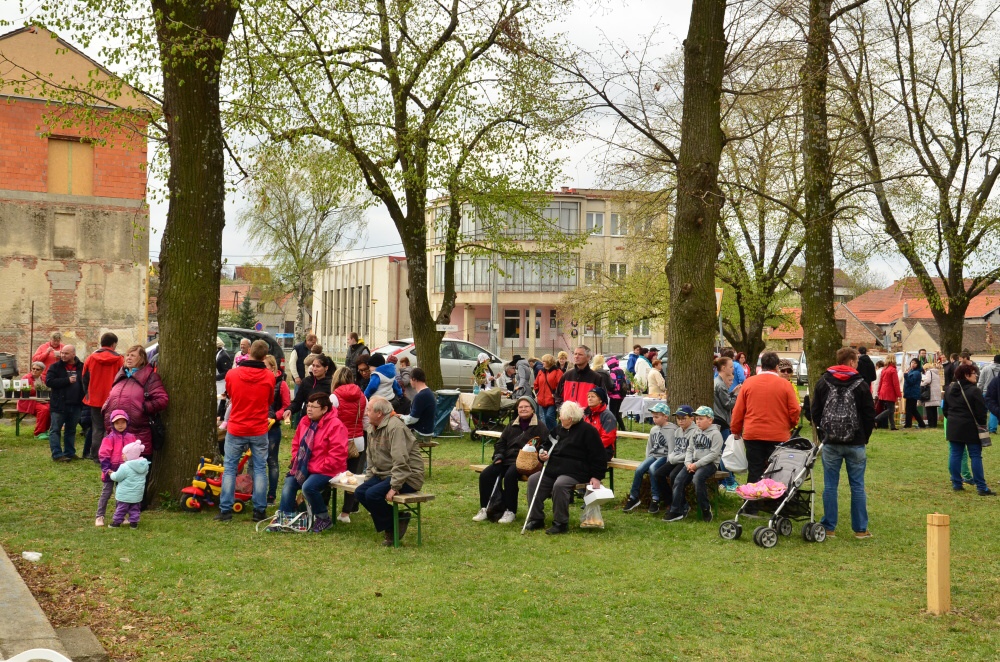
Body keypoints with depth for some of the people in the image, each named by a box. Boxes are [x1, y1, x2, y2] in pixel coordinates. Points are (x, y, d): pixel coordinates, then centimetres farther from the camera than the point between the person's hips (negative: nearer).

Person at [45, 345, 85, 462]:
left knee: (71, 430, 13)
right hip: (59, 405, -3)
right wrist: (67, 380, -18)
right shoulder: (55, 367, -2)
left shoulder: (81, 368, 6)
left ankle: (70, 452, 21)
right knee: (55, 430, -3)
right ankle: (57, 454, -1)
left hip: (76, 405, 3)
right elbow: (49, 381, -13)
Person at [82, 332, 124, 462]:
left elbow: (85, 378, 8)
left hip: (95, 399, 2)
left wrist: (88, 393, 21)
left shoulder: (91, 358, 0)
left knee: (97, 428, 11)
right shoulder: (119, 359, -9)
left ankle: (96, 455, 12)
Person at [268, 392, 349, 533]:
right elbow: (297, 443, 21)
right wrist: (296, 461, 5)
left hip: (326, 471, -8)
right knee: (289, 482, -6)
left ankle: (323, 518, -8)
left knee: (308, 487, -29)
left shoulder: (335, 425, -19)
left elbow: (337, 454, -22)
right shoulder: (305, 421, 5)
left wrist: (319, 468, -19)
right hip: (306, 468, 8)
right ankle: (284, 517, -1)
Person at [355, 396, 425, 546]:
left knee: (372, 494, -25)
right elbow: (371, 459, 21)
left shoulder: (395, 427, -20)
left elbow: (400, 461, -26)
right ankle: (388, 524, 2)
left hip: (408, 476, -10)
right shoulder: (373, 429, 11)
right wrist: (368, 480, 10)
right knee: (360, 492, -6)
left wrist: (395, 487, -28)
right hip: (383, 474, 10)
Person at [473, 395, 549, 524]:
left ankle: (510, 511, -25)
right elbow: (500, 443, 27)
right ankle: (485, 508, -8)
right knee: (485, 475, -16)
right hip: (507, 459, 6)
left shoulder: (540, 427, 6)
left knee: (510, 476, -36)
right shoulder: (512, 425, 24)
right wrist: (498, 455, 8)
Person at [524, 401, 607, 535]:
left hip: (575, 472, -8)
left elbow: (598, 456, -8)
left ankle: (561, 523, -22)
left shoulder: (587, 430, -6)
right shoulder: (559, 429, 17)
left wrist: (596, 477, -13)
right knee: (533, 480, -10)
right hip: (553, 470, 8)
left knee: (559, 485, -35)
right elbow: (547, 444, 30)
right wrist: (542, 454, 6)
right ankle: (536, 519, -5)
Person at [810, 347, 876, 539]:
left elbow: (815, 413, 5)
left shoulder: (823, 383, 2)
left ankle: (829, 528, 7)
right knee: (857, 486, 5)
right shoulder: (861, 385, -4)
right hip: (855, 444, -1)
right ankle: (860, 529, 9)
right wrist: (864, 437, 11)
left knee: (830, 486, 5)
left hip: (830, 443, 2)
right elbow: (870, 415, -2)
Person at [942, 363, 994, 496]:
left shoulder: (950, 389, 7)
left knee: (955, 454, 10)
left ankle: (956, 484, 13)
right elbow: (981, 411, -13)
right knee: (975, 456, -2)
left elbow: (945, 409, 15)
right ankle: (981, 487, -1)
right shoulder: (974, 391, -16)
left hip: (953, 428, 6)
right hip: (970, 428, -6)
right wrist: (982, 425, 1)